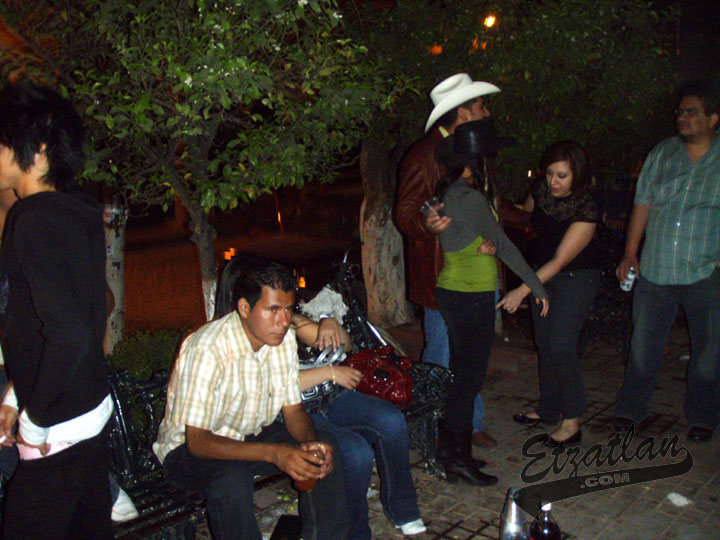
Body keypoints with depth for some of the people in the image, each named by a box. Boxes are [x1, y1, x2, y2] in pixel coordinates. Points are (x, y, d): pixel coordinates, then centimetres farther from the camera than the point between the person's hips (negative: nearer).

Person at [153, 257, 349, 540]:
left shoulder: (284, 338, -9)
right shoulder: (208, 349, -29)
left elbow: (293, 409, -1)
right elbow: (198, 441, -30)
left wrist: (312, 443, -24)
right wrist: (274, 453, -40)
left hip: (252, 434, 6)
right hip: (190, 447, -6)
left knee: (324, 450, -15)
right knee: (231, 479, -37)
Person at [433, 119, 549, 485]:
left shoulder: (446, 193, 7)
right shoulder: (469, 198, -19)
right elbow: (502, 244, -15)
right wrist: (536, 285, -7)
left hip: (449, 291, 9)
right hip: (472, 297, -9)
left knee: (461, 372, 17)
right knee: (470, 375, -1)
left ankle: (453, 442, 27)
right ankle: (458, 457, 8)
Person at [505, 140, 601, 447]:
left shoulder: (586, 210, -25)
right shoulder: (540, 191, -8)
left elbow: (561, 260, -28)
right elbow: (525, 218, 14)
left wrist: (522, 290, -33)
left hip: (577, 276, -6)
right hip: (541, 272, 6)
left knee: (561, 346, -11)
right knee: (544, 343, 10)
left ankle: (572, 422, 1)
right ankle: (548, 409, 25)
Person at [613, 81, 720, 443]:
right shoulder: (661, 154, 7)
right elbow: (642, 203, 10)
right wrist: (630, 253, 5)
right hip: (655, 269, 2)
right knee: (643, 343, 9)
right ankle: (631, 408, 25)